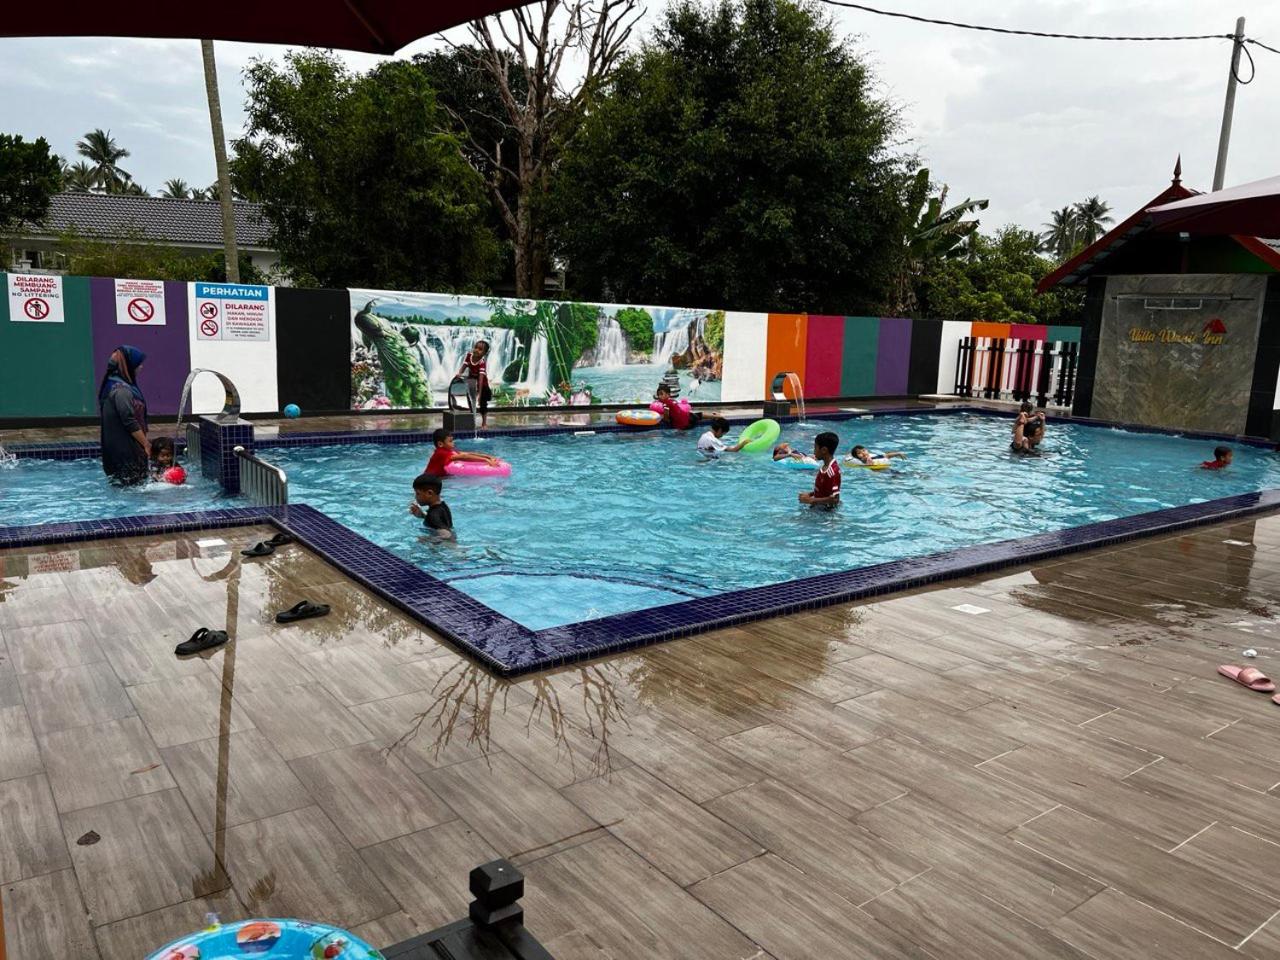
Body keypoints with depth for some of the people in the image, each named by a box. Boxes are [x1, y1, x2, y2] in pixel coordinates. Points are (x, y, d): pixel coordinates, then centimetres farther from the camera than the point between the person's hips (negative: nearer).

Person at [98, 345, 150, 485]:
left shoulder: (113, 384, 13)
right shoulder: (121, 389, -18)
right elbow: (130, 422, -21)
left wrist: (144, 441, 19)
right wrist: (146, 444, -14)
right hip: (125, 449, -10)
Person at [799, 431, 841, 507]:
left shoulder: (833, 470, -24)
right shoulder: (824, 467, 7)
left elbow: (834, 499, -26)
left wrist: (811, 500, -23)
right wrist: (809, 494, 5)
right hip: (817, 508, 9)